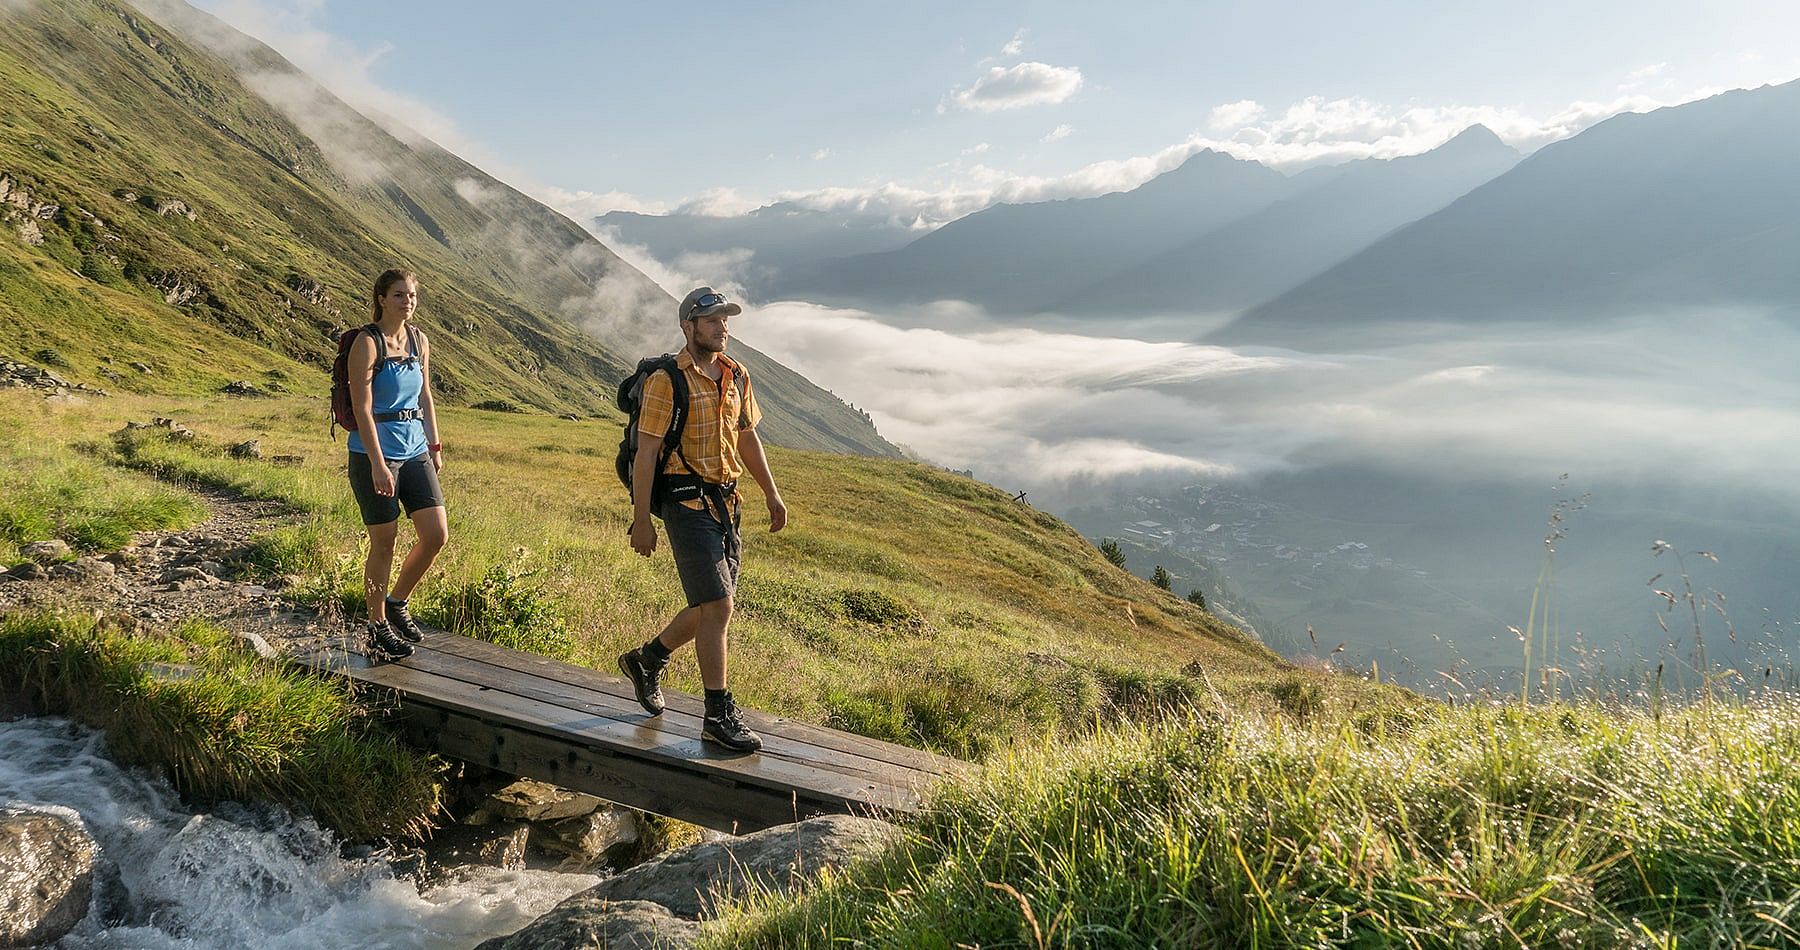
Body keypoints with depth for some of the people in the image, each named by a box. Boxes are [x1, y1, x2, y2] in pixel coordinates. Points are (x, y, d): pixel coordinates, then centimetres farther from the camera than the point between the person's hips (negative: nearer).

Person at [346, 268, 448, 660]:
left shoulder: (419, 340, 9)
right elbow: (362, 408, -16)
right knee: (384, 543, 2)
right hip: (374, 454, -6)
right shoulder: (367, 343, -11)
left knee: (437, 535, 1)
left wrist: (435, 445, 16)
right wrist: (378, 464, -21)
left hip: (415, 451, 6)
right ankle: (377, 626, 19)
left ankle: (396, 604, 23)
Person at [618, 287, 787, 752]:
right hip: (686, 500, -7)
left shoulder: (736, 375, 11)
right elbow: (646, 452, -12)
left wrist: (772, 494, 19)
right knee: (717, 605, -10)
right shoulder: (667, 380, -10)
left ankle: (646, 660, 35)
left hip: (726, 500, 8)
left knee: (712, 606, 13)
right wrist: (640, 520, -14)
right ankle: (719, 715, -1)